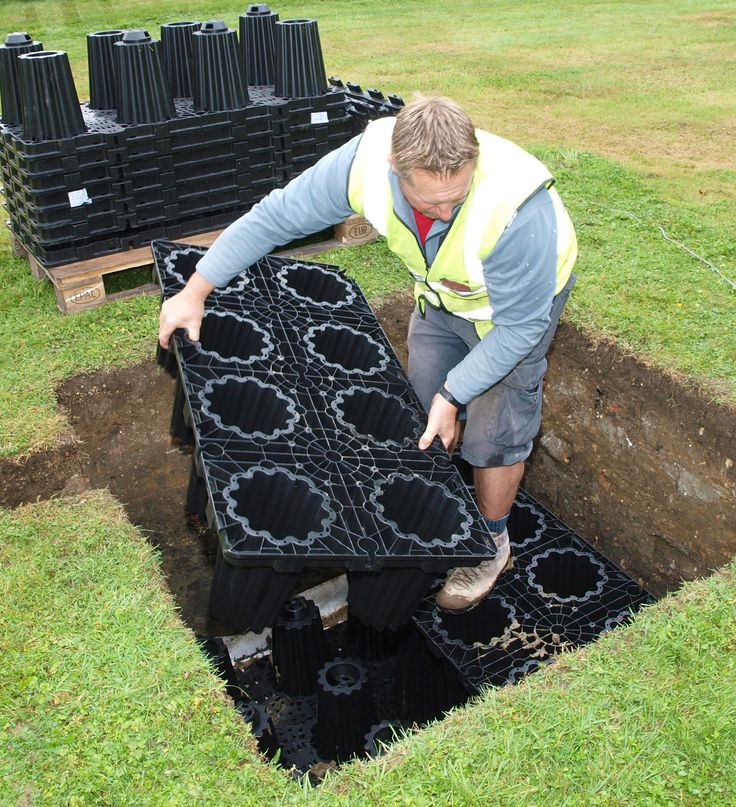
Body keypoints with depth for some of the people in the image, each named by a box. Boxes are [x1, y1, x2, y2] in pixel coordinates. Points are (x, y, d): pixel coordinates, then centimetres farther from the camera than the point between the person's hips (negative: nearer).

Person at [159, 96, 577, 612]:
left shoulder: (515, 210, -44)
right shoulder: (366, 163, -33)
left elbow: (520, 324, -29)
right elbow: (277, 216, -21)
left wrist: (453, 395, -27)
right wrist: (195, 292, -17)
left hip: (520, 297, -4)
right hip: (442, 293, 5)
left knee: (494, 430, 0)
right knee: (425, 408, 14)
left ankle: (492, 545, 26)